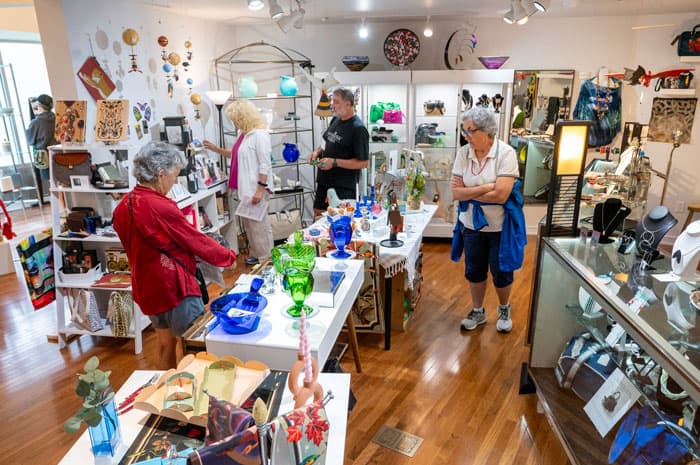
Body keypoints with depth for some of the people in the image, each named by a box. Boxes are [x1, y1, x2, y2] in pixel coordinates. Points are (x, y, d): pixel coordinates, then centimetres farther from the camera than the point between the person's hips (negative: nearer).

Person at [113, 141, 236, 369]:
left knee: (165, 343, 23)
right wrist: (229, 257, -3)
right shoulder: (160, 207, -24)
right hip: (174, 286, -9)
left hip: (147, 286, 9)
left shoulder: (124, 206, 2)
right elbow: (198, 241, -17)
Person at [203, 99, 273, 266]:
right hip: (246, 188, 9)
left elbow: (265, 165, -19)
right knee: (249, 222, 15)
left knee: (258, 223, 0)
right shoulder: (244, 134, 13)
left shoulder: (259, 134, -15)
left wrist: (260, 190, -22)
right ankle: (257, 253, 27)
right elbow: (235, 155, 29)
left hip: (256, 189, -9)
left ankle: (265, 257, 13)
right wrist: (215, 149, 26)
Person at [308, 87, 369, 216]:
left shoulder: (358, 129, -17)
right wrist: (318, 151, 2)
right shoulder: (335, 120, 7)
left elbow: (363, 163, -19)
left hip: (343, 186, -8)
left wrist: (335, 162, -22)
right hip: (324, 181, 8)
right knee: (318, 213, 17)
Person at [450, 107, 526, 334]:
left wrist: (469, 191, -15)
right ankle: (478, 311, 39)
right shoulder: (463, 153, -6)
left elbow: (500, 195, -25)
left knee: (501, 273, 13)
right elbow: (456, 193, -11)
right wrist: (486, 187, -20)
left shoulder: (506, 153, -17)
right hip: (472, 224, 3)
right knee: (474, 271, 16)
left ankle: (504, 309, 41)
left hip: (500, 226, -3)